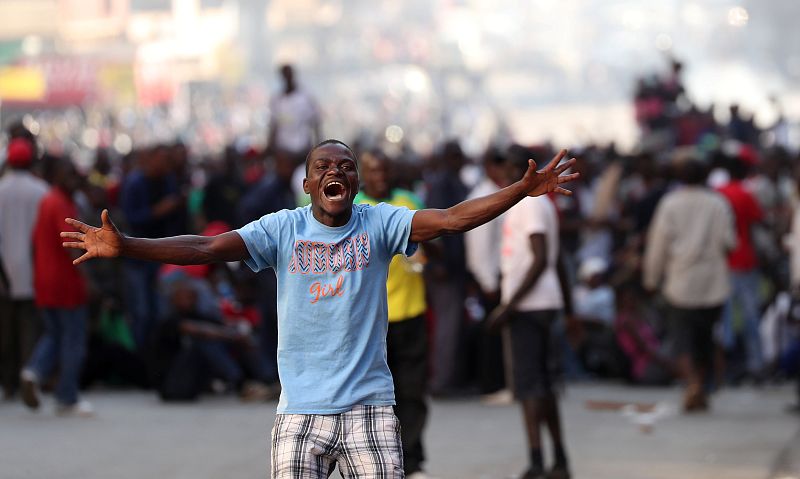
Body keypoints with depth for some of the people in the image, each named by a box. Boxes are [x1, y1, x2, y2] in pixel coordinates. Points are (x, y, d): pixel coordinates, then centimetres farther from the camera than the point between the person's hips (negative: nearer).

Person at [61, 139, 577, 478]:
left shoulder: (379, 223, 0)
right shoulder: (284, 228, -1)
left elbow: (451, 219, -9)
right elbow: (206, 248, -8)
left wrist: (525, 189, -20)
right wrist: (124, 246, -20)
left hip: (369, 407, 0)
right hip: (300, 411, 0)